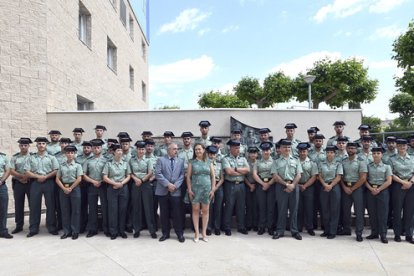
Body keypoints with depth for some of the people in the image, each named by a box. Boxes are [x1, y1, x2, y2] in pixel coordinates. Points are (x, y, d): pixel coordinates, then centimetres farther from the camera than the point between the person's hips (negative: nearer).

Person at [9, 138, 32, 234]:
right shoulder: (15, 157, 7)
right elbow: (11, 171, 0)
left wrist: (27, 178, -14)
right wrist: (22, 176, -12)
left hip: (30, 183, -3)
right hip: (18, 183, 3)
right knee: (18, 205, 9)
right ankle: (19, 226, 21)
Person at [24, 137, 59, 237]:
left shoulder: (51, 158, 6)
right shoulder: (31, 158, 10)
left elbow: (56, 171, -3)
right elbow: (27, 172, 2)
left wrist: (45, 177, -13)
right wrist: (38, 176, -11)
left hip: (49, 183, -1)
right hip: (35, 183, 1)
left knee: (50, 205, 2)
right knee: (34, 205, 4)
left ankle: (52, 228, 11)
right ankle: (33, 229, 14)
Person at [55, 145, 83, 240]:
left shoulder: (77, 165, 1)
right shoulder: (61, 165, 9)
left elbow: (79, 179, -7)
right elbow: (57, 179, 5)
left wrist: (70, 188, -11)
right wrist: (64, 188, -8)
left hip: (74, 188, -3)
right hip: (63, 189, 3)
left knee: (75, 210, 0)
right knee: (65, 210, 7)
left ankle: (75, 231, 9)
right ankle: (66, 231, 16)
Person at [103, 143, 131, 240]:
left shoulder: (125, 164, 7)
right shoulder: (108, 164, 0)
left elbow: (128, 177, 6)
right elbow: (105, 178, -3)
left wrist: (121, 183, -11)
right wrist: (115, 183, -15)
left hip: (123, 188, 2)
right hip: (112, 188, -2)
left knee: (123, 209, 4)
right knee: (112, 209, 1)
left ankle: (122, 230, 16)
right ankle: (113, 232, 10)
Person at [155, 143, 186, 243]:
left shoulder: (181, 161, 11)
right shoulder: (161, 160, 3)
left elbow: (182, 175, 3)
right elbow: (158, 174, -7)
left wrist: (175, 185, -10)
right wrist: (168, 184, -14)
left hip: (176, 191, 1)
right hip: (163, 191, -1)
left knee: (177, 213, 2)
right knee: (164, 213, 7)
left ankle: (179, 233, 13)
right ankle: (165, 233, 19)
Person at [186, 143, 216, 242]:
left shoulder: (209, 162, 8)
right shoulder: (192, 162, 6)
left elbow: (213, 176, 8)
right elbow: (188, 177, 3)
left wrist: (213, 189, 0)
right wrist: (189, 189, -5)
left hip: (207, 188, 1)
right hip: (195, 188, -1)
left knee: (205, 211, 4)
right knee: (195, 210, 1)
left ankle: (204, 232, 14)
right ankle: (197, 233, 10)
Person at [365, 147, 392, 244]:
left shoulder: (386, 166, 2)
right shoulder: (368, 166, 7)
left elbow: (389, 181, -4)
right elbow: (365, 179, 3)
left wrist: (379, 189, -11)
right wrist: (371, 189, -11)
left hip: (382, 191, -2)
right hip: (370, 191, 2)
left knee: (383, 213, -1)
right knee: (372, 213, 6)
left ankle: (383, 234, 7)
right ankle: (374, 233, 16)